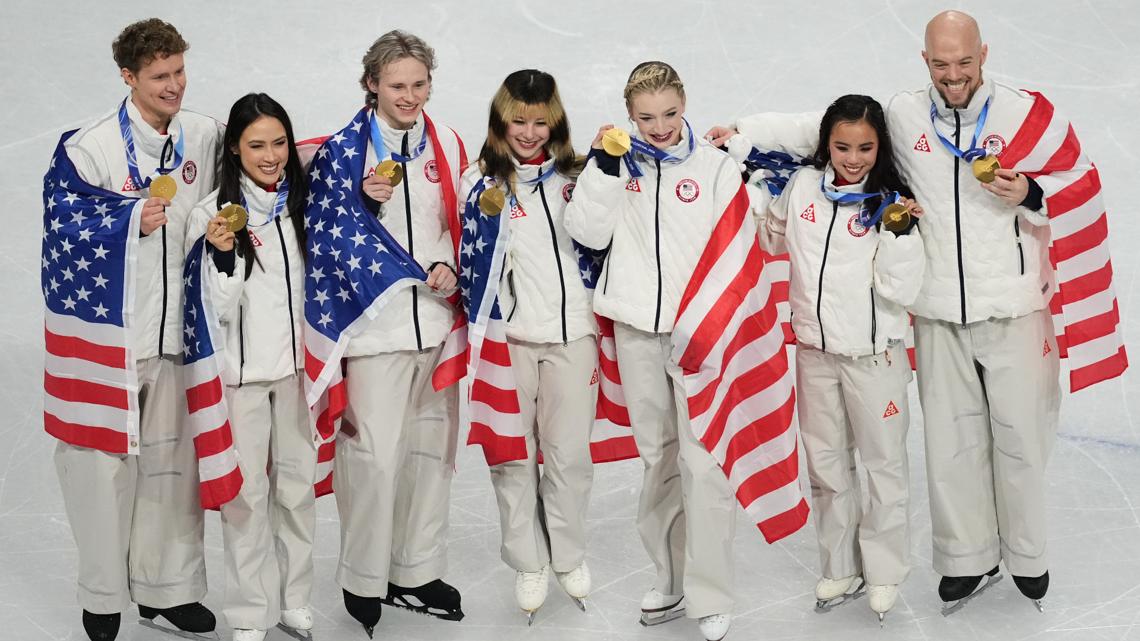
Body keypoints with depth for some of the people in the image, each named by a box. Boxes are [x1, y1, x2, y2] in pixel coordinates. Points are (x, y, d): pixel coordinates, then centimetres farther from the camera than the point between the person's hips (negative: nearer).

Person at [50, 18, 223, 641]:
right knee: (108, 463, 4)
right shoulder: (91, 147, -8)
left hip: (180, 327, 4)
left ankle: (167, 585, 25)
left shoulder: (205, 134, 6)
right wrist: (130, 225, -19)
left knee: (173, 461, 10)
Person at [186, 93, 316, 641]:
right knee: (246, 492, 2)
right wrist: (221, 255, -28)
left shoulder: (301, 204, 3)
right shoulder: (212, 213, -11)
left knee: (297, 484, 13)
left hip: (296, 364, 4)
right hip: (240, 370, -4)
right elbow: (216, 309, -13)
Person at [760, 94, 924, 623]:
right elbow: (772, 240, 18)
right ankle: (840, 568, 29)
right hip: (814, 350, 4)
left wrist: (900, 233, -28)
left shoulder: (890, 202, -12)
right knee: (826, 463, 14)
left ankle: (884, 573, 22)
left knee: (884, 463, 6)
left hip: (873, 354, -4)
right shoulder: (802, 187, -2)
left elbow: (899, 291, -15)